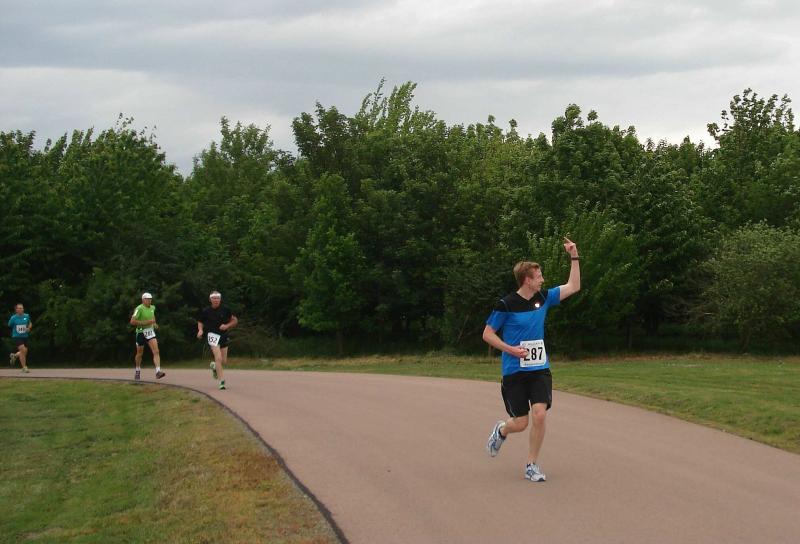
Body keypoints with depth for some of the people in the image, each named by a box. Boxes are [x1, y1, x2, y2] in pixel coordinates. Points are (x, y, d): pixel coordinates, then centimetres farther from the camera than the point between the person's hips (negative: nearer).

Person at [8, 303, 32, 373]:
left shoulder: (27, 316, -1)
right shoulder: (13, 318, -9)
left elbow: (30, 323, 17)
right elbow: (10, 325, 9)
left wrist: (29, 328, -2)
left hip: (25, 336, 4)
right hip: (17, 337, -4)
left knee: (25, 352, 7)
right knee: (23, 350, -20)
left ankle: (14, 356, 40)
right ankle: (24, 367, -9)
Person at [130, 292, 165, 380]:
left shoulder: (152, 308, 6)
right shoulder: (139, 309, -16)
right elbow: (132, 321, -24)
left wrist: (154, 323, 10)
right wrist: (146, 322, -24)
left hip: (150, 332, 5)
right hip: (141, 332, -4)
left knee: (156, 352, -14)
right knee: (140, 353, 11)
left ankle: (158, 371, -23)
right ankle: (137, 371, 34)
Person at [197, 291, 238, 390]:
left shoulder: (225, 309, -2)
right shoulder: (206, 311, -5)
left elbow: (235, 320, 6)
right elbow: (200, 322, 10)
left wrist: (227, 326, -11)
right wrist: (200, 330, -10)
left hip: (223, 335, 3)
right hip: (212, 335, -3)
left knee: (224, 361, 11)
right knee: (218, 358, -19)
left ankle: (214, 366, 46)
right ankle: (222, 381, -16)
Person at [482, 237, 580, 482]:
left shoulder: (543, 298, 5)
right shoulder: (507, 304, -10)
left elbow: (573, 287, 10)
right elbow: (487, 334, -5)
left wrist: (575, 257, 4)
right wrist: (510, 349, -17)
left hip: (540, 369, 4)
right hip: (514, 371, -4)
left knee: (540, 414, -14)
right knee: (521, 423, 0)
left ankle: (532, 465, 1)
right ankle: (501, 430, 37)